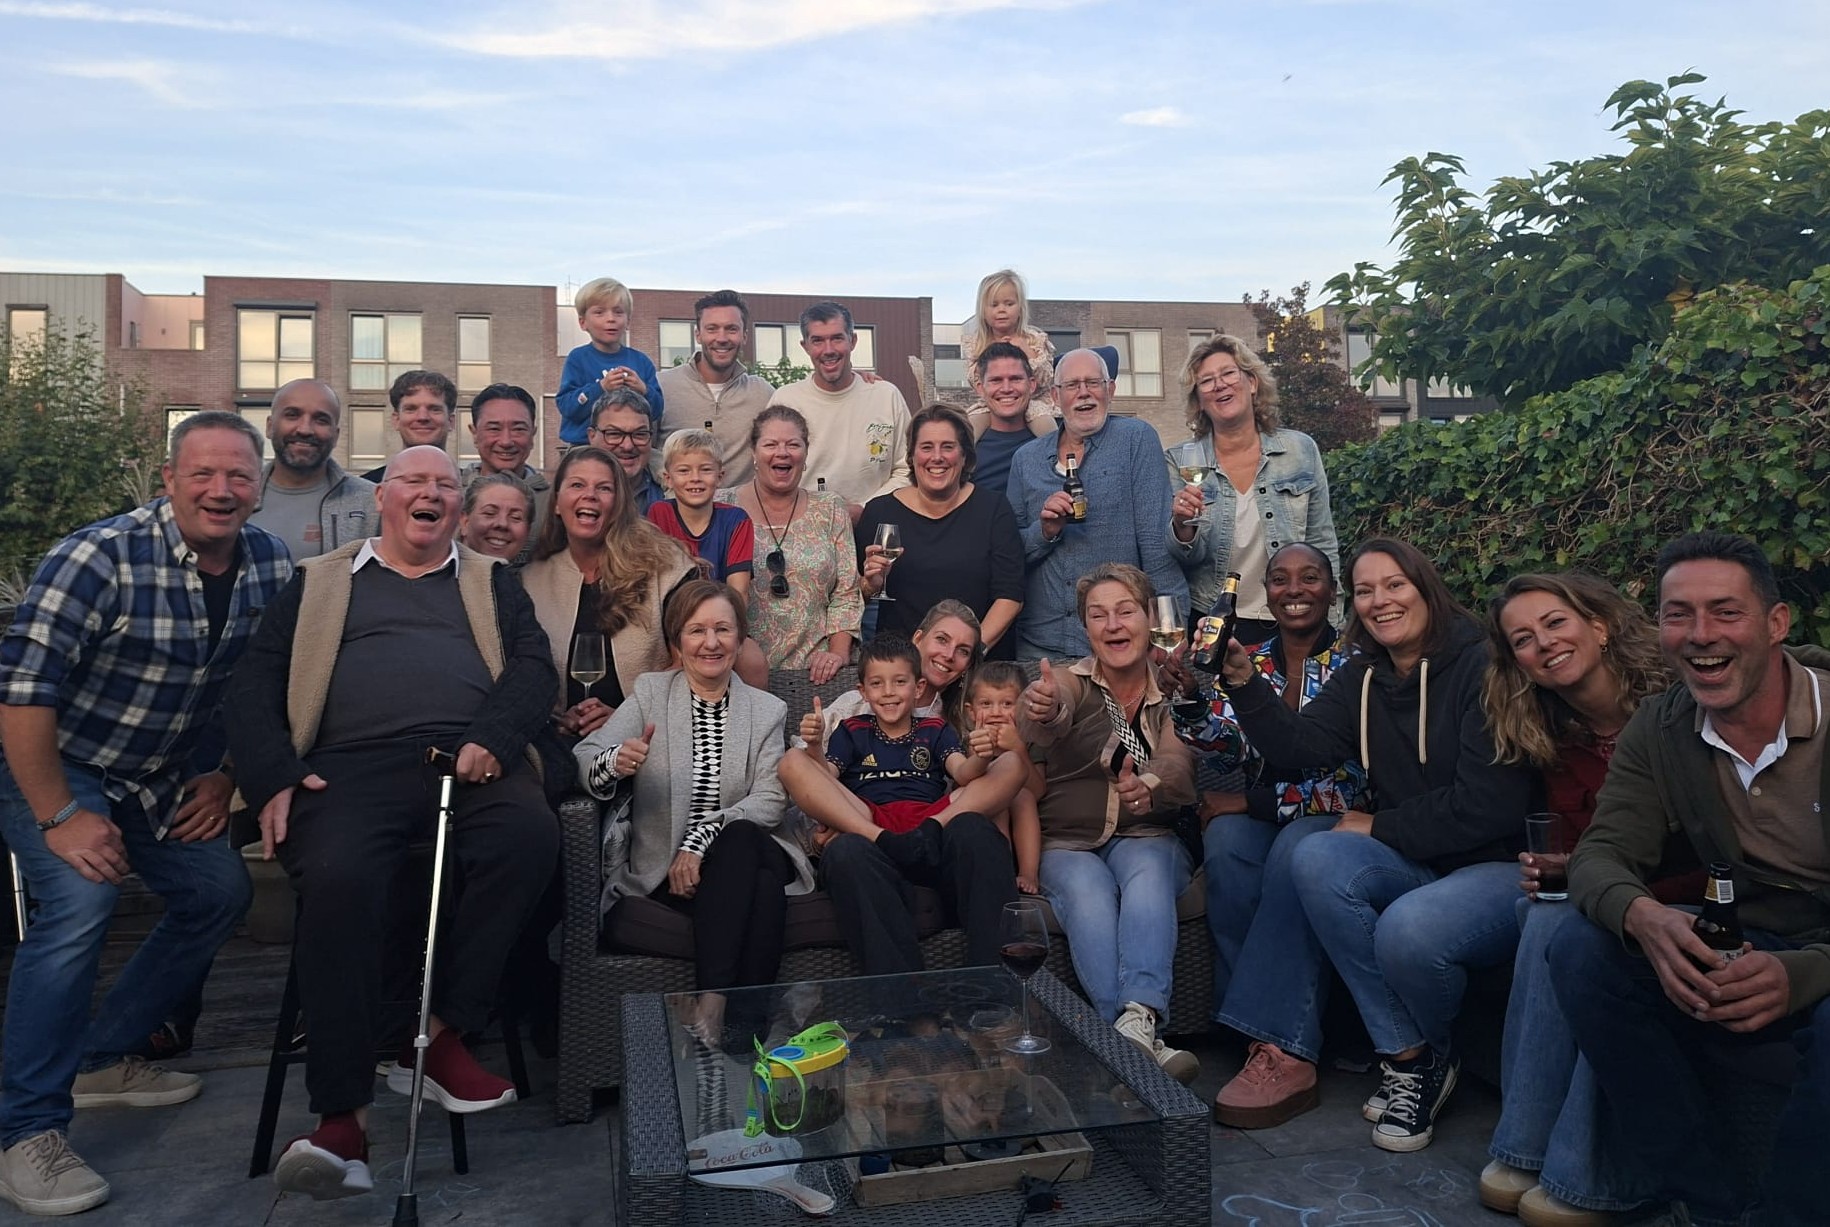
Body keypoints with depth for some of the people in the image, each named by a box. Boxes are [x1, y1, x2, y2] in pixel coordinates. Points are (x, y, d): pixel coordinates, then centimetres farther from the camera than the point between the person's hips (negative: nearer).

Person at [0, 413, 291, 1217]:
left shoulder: (270, 566, -8)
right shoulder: (101, 559, -26)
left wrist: (226, 777, 2)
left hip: (162, 775, 7)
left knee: (220, 893, 5)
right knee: (81, 902, -25)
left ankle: (103, 1058, 24)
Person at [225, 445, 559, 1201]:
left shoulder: (491, 582, 26)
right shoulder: (319, 582, 25)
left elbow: (533, 665, 10)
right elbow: (256, 682, 15)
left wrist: (492, 739, -11)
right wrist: (273, 777, -4)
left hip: (471, 766, 1)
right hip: (353, 766, 0)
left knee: (531, 835, -32)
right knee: (337, 877, -32)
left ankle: (441, 1039, -17)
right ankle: (342, 1116, -25)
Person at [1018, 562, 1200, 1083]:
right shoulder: (1071, 682, 2)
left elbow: (1180, 770, -11)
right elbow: (1045, 720, -25)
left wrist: (1150, 788, -36)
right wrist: (1041, 709, -52)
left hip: (1147, 839, 1)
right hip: (1068, 845, -1)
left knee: (1147, 875, -33)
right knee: (1087, 893, -33)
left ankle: (1137, 1020, -48)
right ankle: (1140, 1040, -43)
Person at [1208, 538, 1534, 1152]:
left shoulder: (1482, 668, -10)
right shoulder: (1362, 679, 11)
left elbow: (1488, 805, -18)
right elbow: (1299, 745, -6)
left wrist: (1378, 827, -11)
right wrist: (1243, 681, -19)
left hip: (1501, 865, -7)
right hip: (1415, 865, 7)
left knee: (1409, 931, -35)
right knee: (1310, 852, -21)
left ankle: (1425, 1057, 2)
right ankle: (1405, 1053, -10)